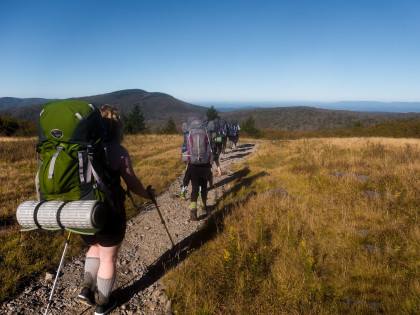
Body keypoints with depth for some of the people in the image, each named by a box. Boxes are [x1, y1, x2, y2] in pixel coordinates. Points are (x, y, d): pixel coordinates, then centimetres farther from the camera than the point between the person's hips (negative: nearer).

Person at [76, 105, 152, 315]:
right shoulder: (117, 150, -15)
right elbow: (133, 184, -11)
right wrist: (147, 194, 8)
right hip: (109, 213, -5)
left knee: (95, 248, 32)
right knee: (108, 259, 16)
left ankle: (87, 288, 24)